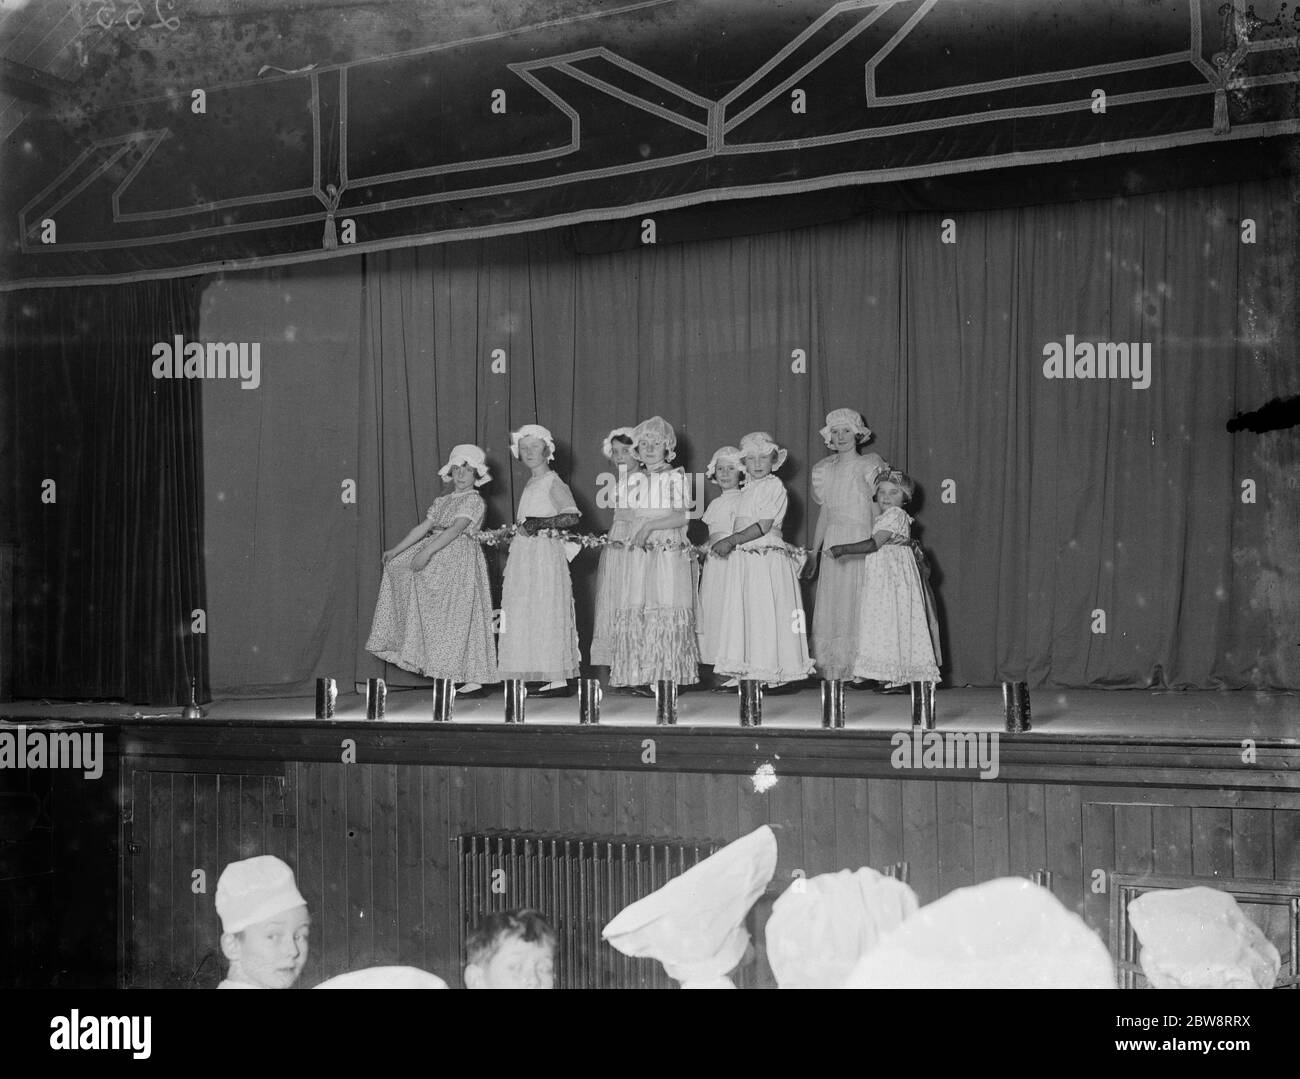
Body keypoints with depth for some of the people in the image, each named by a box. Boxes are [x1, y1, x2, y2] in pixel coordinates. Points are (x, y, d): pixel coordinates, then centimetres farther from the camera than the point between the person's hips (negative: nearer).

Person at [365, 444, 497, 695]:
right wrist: (396, 550, 10)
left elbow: (456, 529, -19)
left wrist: (427, 551, -28)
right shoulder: (442, 501, 16)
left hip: (460, 561, -8)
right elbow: (423, 528, 16)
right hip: (437, 558, 8)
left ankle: (473, 681, -6)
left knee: (459, 618, -9)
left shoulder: (474, 500, -7)